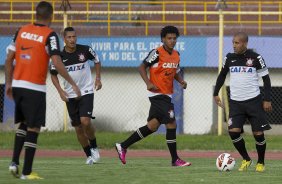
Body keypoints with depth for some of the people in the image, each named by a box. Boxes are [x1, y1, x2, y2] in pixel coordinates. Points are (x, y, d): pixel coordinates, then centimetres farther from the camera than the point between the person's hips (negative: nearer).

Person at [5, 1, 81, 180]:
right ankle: (27, 172, 0)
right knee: (33, 128, 1)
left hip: (17, 85, 5)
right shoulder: (50, 35, -8)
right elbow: (57, 63, -18)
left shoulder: (22, 31, 7)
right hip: (35, 88, -5)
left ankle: (15, 162, 10)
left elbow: (9, 59, 8)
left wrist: (9, 83, 17)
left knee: (24, 124, 22)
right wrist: (73, 84, -12)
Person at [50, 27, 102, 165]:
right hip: (70, 95, 2)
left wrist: (98, 78, 4)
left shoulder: (85, 50, -9)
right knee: (78, 128, 4)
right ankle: (89, 155, 20)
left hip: (86, 92, -2)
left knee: (85, 121, -20)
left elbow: (97, 60, 11)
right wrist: (60, 90, -6)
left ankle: (94, 147, 3)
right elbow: (53, 74, 6)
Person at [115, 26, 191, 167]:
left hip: (167, 95, 9)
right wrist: (148, 83, -21)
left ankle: (123, 146, 19)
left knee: (152, 126, 11)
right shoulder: (157, 53, -12)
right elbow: (142, 67, -8)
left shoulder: (176, 56, 11)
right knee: (171, 124, -11)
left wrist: (181, 81, 4)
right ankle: (175, 159, -4)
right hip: (158, 94, -9)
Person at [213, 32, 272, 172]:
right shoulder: (229, 58, 3)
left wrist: (267, 99, -7)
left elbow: (266, 78, -1)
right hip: (235, 102, 3)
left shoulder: (255, 58, -6)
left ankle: (261, 163, 19)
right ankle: (246, 159, 9)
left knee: (258, 133, -2)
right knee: (233, 131, -12)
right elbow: (222, 75, 19)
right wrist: (216, 94, 13)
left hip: (254, 101, -3)